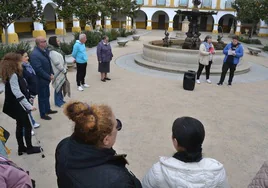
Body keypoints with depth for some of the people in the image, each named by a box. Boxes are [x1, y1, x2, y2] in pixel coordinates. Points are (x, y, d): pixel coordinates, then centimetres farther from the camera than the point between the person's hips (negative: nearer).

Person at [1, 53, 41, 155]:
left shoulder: (14, 74, 7)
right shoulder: (13, 75, -23)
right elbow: (17, 93, -28)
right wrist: (29, 106, -27)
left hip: (18, 106, 9)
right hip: (17, 106, -9)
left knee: (20, 126, 17)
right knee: (27, 126, 5)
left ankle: (21, 148, 30)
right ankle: (29, 148, 20)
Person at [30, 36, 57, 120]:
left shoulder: (45, 50, 2)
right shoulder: (35, 54, -26)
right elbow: (38, 69, -27)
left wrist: (51, 73, 2)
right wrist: (49, 77, -18)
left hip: (46, 78, 8)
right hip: (41, 80, -8)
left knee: (47, 95, 23)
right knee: (42, 97, 7)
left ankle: (48, 109, 41)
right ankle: (43, 114, 22)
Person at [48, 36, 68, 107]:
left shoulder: (57, 49, 9)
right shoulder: (52, 52, -20)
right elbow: (57, 63, -21)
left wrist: (65, 68, 9)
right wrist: (64, 70, -11)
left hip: (61, 72, 9)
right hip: (58, 73, -9)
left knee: (60, 87, 18)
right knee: (58, 87, 4)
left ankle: (61, 100, 32)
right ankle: (58, 102, 18)